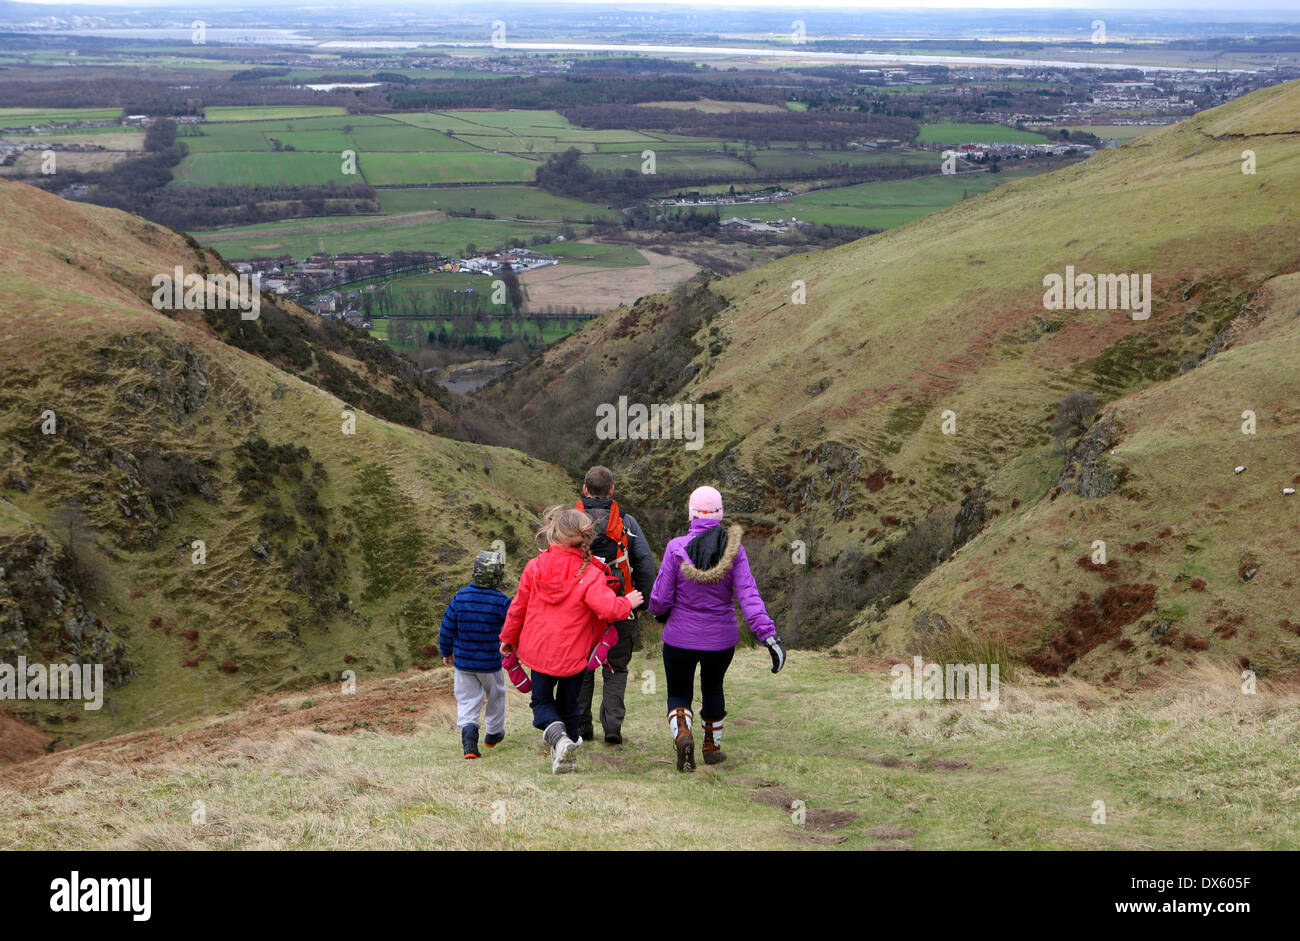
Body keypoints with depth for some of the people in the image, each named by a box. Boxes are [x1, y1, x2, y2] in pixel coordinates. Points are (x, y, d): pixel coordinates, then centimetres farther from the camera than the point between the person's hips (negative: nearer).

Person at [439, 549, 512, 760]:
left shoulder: (461, 597, -8)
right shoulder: (501, 601, -15)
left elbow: (447, 627, -1)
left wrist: (446, 652, 13)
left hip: (463, 661, 2)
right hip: (490, 663, -1)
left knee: (467, 701, 7)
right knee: (496, 695, 21)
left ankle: (469, 736, -15)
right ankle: (494, 734, 37)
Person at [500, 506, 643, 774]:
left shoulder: (535, 566, -5)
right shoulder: (590, 574, -15)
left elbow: (518, 606, 4)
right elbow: (608, 609, -24)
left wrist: (508, 637, 19)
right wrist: (628, 603, -2)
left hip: (538, 649, 1)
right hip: (574, 652, -1)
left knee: (542, 700, 15)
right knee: (568, 705, 18)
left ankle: (557, 735, -15)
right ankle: (568, 758, 18)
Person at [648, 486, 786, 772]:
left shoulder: (676, 548, -14)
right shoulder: (734, 549, -9)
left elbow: (660, 599, -10)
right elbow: (748, 595, -17)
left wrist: (661, 613, 13)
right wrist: (769, 635, -19)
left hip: (680, 638, -2)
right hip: (721, 639, 2)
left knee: (678, 694, 15)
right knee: (713, 688, 28)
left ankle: (682, 734, -14)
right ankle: (712, 747, 37)